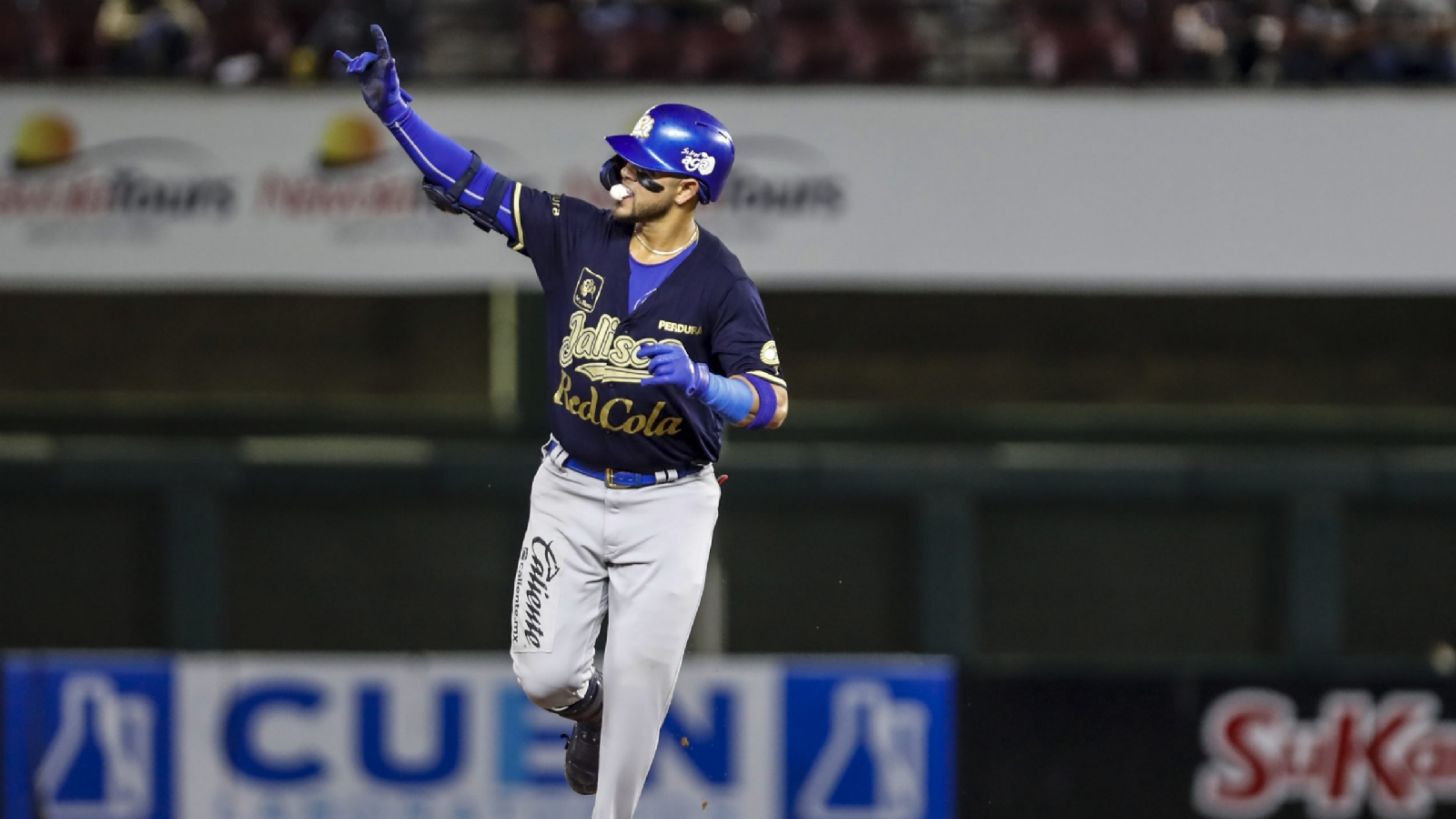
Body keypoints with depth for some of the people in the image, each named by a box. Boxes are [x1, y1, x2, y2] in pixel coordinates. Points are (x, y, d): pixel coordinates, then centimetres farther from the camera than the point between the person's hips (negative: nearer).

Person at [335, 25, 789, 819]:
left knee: (639, 680, -5)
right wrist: (392, 107, -15)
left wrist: (699, 381, -38)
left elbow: (771, 402, -18)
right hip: (569, 491, 3)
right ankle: (590, 710, 36)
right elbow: (471, 185, -5)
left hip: (667, 507, -3)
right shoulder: (579, 233, -4)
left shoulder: (721, 283, -13)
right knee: (545, 676, 1)